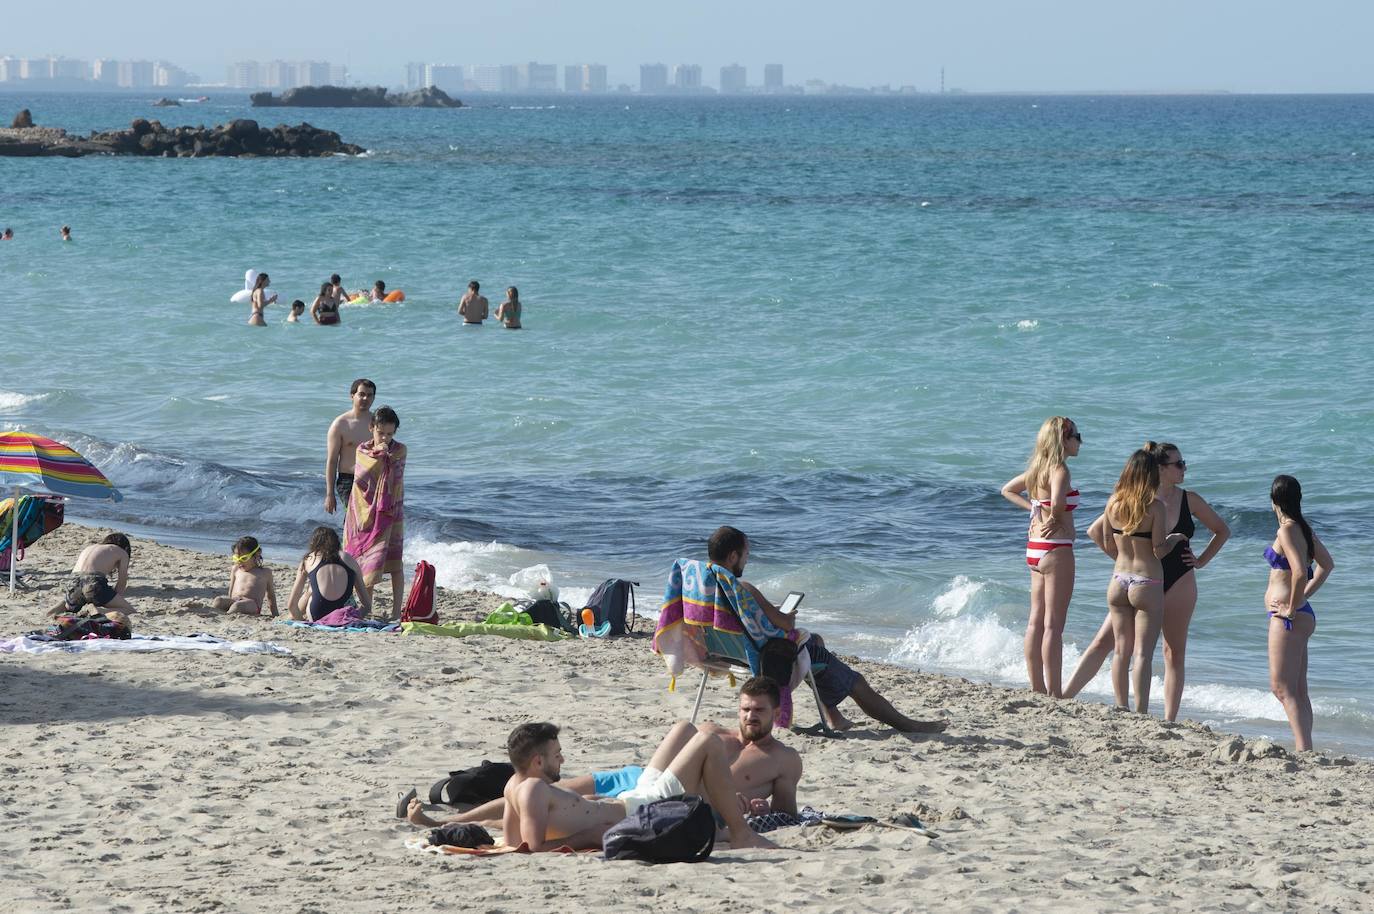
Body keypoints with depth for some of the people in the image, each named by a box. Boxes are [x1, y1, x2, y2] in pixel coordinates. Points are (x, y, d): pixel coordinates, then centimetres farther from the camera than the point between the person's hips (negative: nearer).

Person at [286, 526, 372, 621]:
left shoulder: (309, 559, 14)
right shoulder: (348, 559, 16)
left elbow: (291, 605, 17)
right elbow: (367, 604, 16)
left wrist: (300, 619, 34)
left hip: (317, 618, -1)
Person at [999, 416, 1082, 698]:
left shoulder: (1039, 468, 10)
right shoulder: (1059, 470, -15)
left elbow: (1008, 490, 24)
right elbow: (1057, 502, -33)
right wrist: (1055, 520, -11)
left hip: (1035, 548, 9)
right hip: (1056, 548, -9)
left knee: (1036, 621, 12)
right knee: (1053, 625, -6)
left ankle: (1037, 687, 18)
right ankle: (1054, 693, -4)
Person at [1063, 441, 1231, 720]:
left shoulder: (1190, 501, 1)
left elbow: (1222, 531, 14)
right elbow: (1096, 531, -2)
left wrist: (1201, 561, 5)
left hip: (1179, 583, 2)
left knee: (1174, 652, 5)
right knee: (1103, 642, -6)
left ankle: (1170, 720, 8)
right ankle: (1064, 697, -4)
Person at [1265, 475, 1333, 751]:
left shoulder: (1287, 531, -16)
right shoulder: (1305, 529, 11)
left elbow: (1299, 570, -28)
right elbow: (1326, 564, 23)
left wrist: (1292, 608, -19)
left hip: (1287, 617, -9)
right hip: (1303, 616, 9)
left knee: (1282, 687, -10)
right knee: (1298, 690, 13)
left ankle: (1304, 750, -18)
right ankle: (1304, 749, 15)